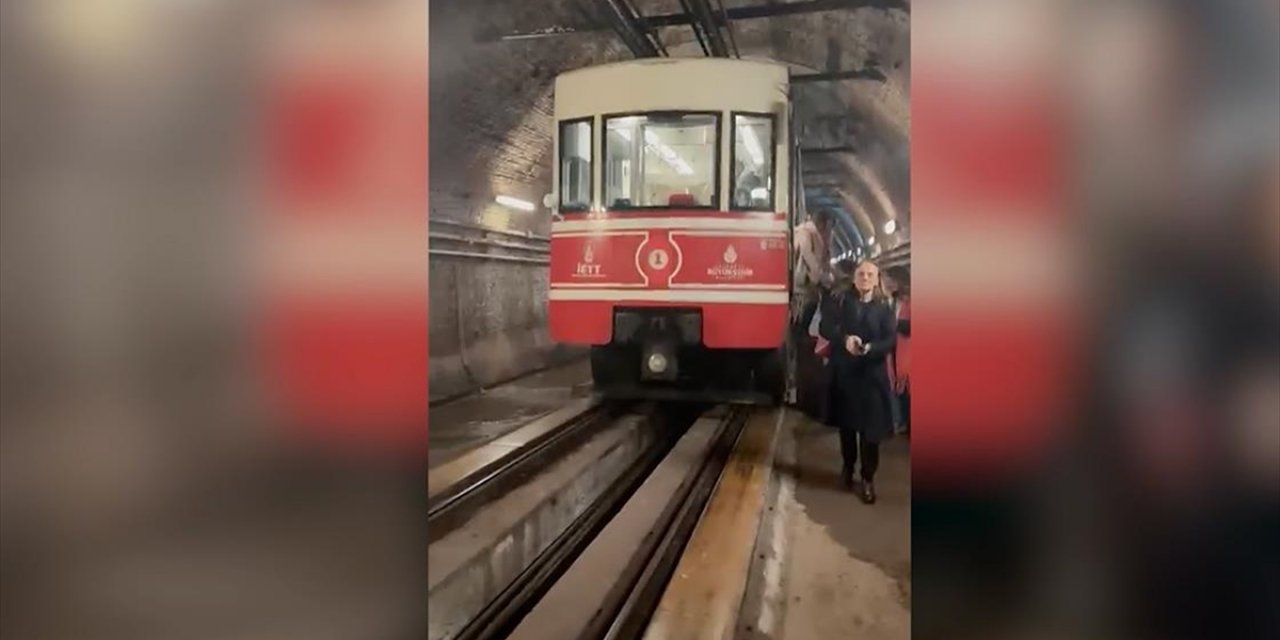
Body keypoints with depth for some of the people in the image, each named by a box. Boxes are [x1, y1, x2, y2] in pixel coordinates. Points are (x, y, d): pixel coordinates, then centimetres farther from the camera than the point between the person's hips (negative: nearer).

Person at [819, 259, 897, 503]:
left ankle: (868, 479, 7)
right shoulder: (840, 301, 4)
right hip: (843, 372, 1)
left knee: (870, 428, -4)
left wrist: (869, 348, -24)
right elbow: (825, 327, -7)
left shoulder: (884, 307, 4)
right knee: (846, 423, 14)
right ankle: (848, 466, 34)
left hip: (872, 374, -1)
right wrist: (845, 339, -25)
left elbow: (891, 340, -5)